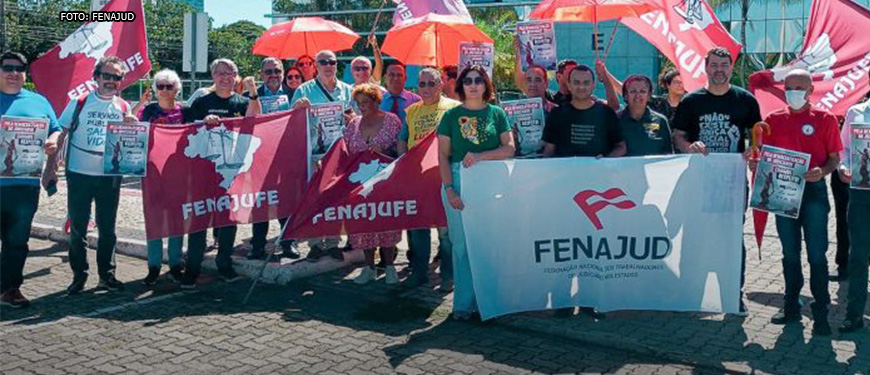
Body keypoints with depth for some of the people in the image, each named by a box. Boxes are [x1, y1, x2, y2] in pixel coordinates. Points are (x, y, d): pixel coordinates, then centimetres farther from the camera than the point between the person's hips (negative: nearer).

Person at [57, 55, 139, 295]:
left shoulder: (124, 107, 7)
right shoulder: (79, 102, -1)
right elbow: (61, 134, 1)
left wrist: (133, 126, -9)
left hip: (110, 176, 2)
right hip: (79, 174, -2)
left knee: (107, 228, 8)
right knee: (78, 228, 5)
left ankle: (107, 275, 20)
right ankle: (79, 275, 18)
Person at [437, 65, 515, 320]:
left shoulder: (496, 113, 9)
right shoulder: (452, 115, 7)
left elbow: (509, 148, 0)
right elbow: (443, 155, 3)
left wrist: (480, 156, -14)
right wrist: (449, 189, -7)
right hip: (458, 180, 0)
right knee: (462, 244, 0)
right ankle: (464, 303, 7)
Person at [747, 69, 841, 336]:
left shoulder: (825, 119, -1)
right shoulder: (773, 120, 7)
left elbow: (835, 158, 1)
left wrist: (822, 172, -19)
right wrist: (756, 164, -12)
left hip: (813, 192, -3)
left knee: (816, 254, -1)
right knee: (790, 254, 11)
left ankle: (821, 313, 7)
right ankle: (792, 307, 21)